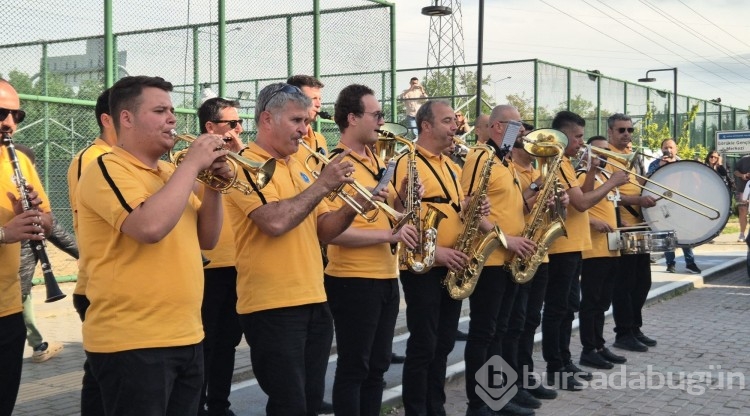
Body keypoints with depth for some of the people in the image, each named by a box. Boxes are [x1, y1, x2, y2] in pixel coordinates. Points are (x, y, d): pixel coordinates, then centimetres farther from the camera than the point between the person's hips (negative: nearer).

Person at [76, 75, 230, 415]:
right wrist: (192, 164, -19)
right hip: (131, 342, -8)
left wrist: (214, 184, -2)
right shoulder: (105, 169, -11)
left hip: (187, 337, 8)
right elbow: (150, 227, -29)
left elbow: (206, 239, 13)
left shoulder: (169, 172, 13)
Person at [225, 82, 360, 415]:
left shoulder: (299, 167, 14)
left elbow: (323, 231, 13)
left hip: (313, 301, 8)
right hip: (272, 306, -8)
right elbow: (275, 222, -25)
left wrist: (352, 207, -4)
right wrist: (322, 185, -18)